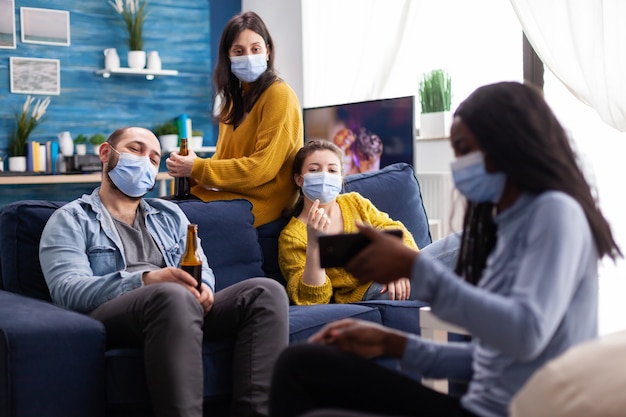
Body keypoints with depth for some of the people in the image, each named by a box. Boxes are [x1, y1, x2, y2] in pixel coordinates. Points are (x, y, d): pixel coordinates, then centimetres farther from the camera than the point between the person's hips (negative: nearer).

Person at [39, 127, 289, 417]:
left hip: (181, 313, 6)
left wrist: (203, 289, -7)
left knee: (266, 291, -19)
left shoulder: (170, 214, 28)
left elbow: (202, 270, 20)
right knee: (171, 295, -39)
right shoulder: (71, 219, 10)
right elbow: (67, 291, -6)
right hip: (109, 317, -5)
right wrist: (144, 281, -22)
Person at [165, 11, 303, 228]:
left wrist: (197, 169, -14)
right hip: (230, 193, 8)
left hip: (260, 202, -7)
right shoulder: (236, 96, 17)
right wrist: (188, 171, -6)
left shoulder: (279, 96, -10)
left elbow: (262, 168, -16)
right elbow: (225, 158, 14)